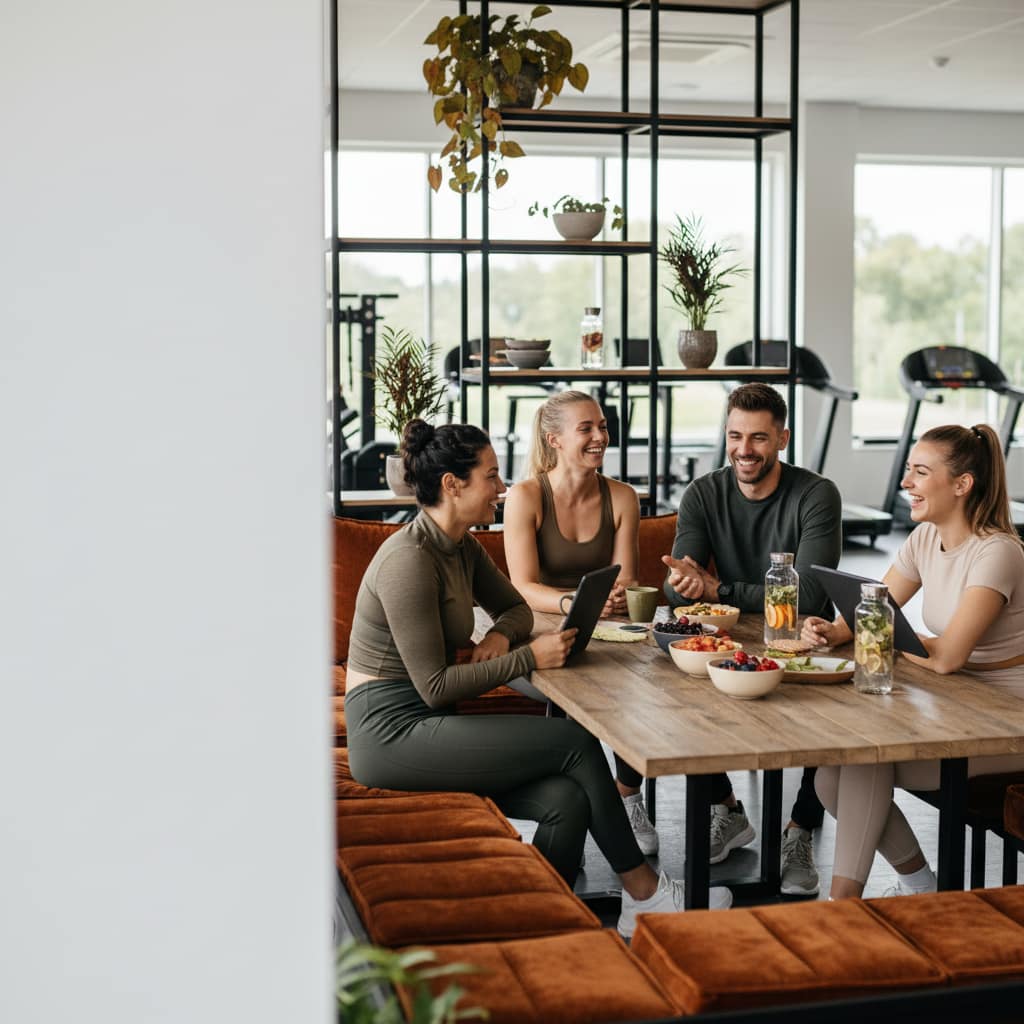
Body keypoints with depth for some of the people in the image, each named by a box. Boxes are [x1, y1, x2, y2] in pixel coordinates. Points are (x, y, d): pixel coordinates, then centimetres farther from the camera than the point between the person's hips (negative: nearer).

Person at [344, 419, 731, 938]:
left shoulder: (461, 547, 9)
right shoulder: (409, 559, -19)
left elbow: (516, 608, 23)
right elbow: (434, 686, -20)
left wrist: (500, 637, -1)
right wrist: (529, 657, -19)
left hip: (424, 725, 8)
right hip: (391, 733, -8)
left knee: (566, 801, -14)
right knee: (576, 741, -13)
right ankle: (643, 894, 2)